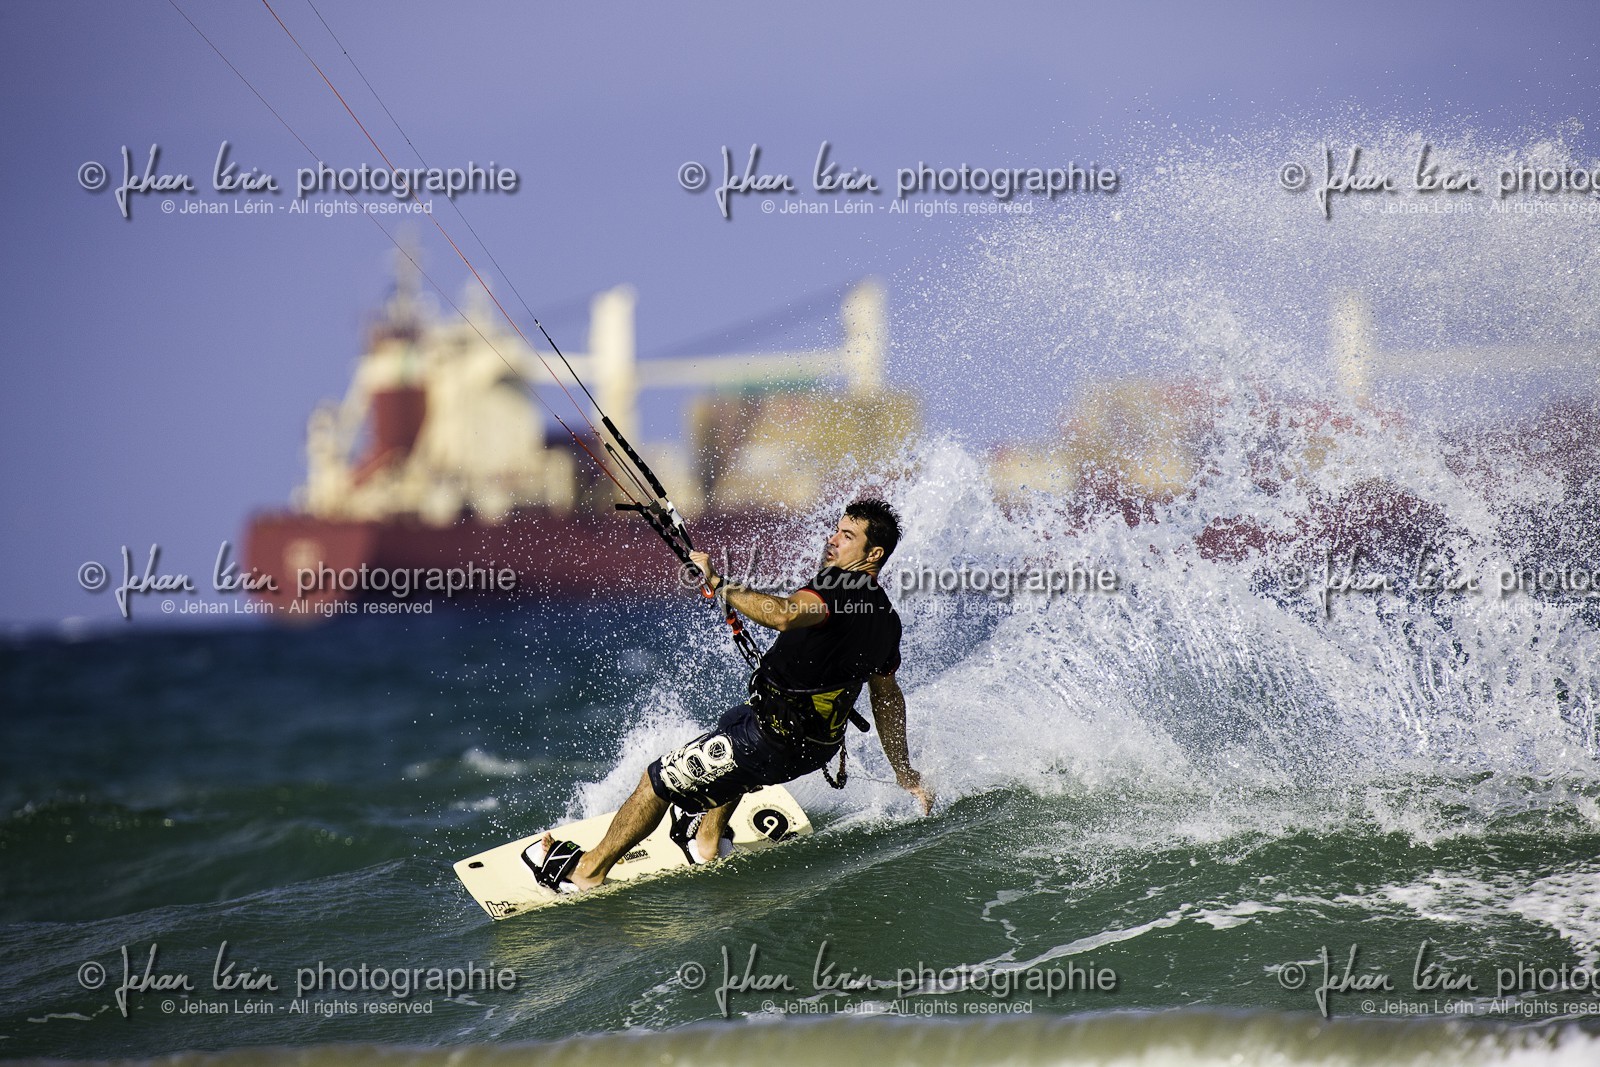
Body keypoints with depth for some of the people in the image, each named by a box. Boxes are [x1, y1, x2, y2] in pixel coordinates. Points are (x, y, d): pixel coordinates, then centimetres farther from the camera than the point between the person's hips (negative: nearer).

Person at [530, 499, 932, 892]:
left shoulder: (841, 586, -21)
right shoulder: (886, 617, 6)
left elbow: (784, 615, -41)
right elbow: (887, 695, 17)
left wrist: (719, 584, -31)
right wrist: (904, 770, 25)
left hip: (774, 741, -9)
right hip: (817, 745, 9)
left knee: (659, 779, 6)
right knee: (733, 723, 40)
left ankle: (589, 869, 20)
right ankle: (708, 839, 44)